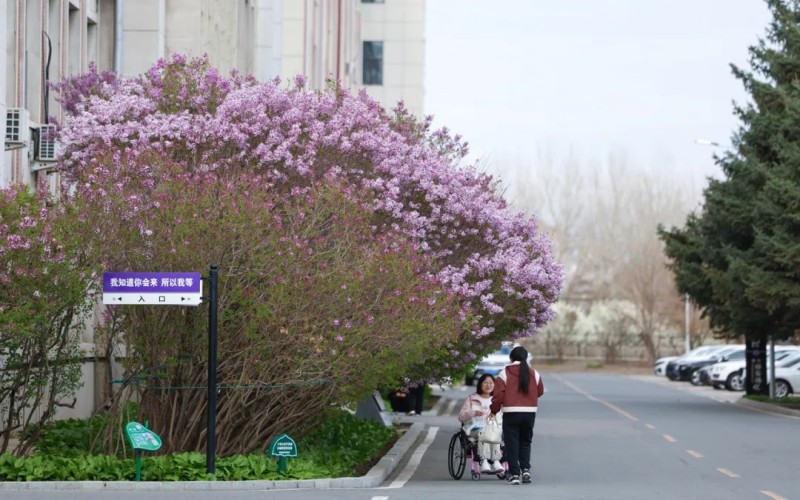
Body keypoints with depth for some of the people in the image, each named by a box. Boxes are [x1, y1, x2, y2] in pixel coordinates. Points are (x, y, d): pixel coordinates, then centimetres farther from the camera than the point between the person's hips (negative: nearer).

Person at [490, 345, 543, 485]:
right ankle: (525, 469, 2)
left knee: (512, 444, 3)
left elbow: (498, 395, -7)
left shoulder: (505, 374, -5)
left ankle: (514, 474, -3)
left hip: (511, 413, -3)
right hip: (530, 412, 3)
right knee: (525, 442, 18)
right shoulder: (534, 374, 4)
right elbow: (540, 391, 16)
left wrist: (494, 410, 8)